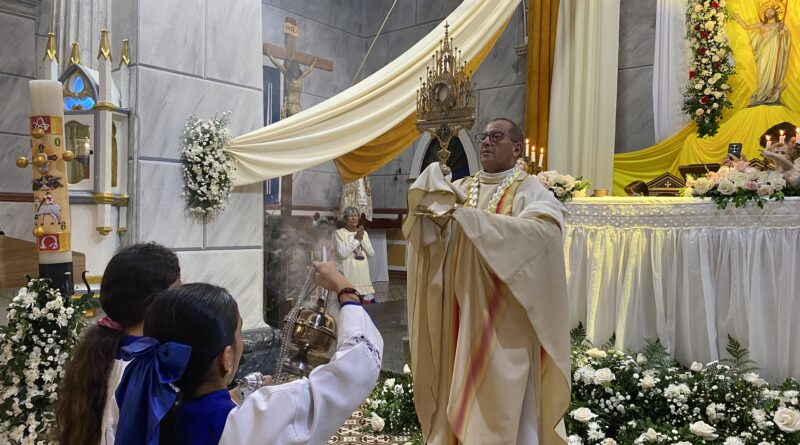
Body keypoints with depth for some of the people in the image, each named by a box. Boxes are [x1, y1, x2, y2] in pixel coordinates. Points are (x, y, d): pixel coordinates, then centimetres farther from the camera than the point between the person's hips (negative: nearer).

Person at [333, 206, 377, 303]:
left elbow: (371, 253, 6)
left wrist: (362, 239, -6)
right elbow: (342, 253, -15)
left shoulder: (364, 233, 13)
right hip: (348, 275, -5)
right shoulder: (339, 233, -3)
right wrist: (356, 239, -12)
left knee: (370, 301, 4)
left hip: (363, 274, 5)